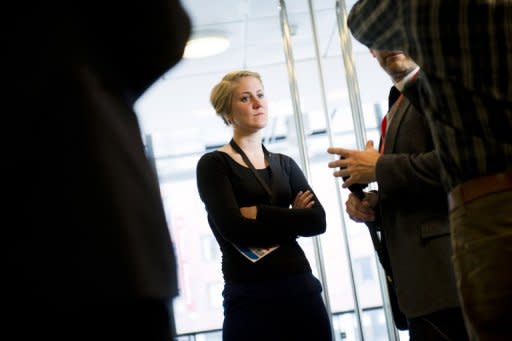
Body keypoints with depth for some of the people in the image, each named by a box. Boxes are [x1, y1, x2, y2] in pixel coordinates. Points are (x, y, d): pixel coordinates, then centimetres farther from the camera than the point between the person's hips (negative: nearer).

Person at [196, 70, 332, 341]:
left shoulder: (285, 164, 13)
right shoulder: (213, 164, -1)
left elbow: (317, 221, -1)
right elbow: (233, 228, -14)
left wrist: (259, 213, -10)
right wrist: (290, 219, -6)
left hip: (302, 288, 5)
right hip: (250, 296, -4)